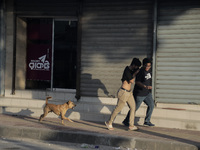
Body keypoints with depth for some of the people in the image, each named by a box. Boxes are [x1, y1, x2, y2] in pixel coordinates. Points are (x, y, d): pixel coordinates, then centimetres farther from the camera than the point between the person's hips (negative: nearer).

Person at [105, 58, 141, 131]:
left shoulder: (131, 70, 9)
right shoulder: (127, 70, -20)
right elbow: (132, 81, -19)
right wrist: (135, 74, -7)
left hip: (129, 92, 9)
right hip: (123, 92, -9)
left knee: (133, 107, 3)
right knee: (118, 108, 2)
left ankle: (131, 125, 6)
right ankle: (109, 122, 18)